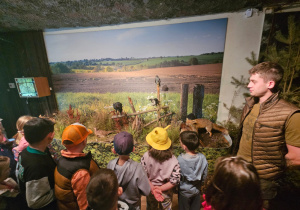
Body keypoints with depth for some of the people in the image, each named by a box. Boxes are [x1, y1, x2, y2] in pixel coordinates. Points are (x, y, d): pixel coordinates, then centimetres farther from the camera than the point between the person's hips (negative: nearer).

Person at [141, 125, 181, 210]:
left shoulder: (146, 157, -28)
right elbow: (175, 180, -24)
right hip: (166, 192, -1)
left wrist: (153, 188, -15)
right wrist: (161, 188, -17)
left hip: (150, 189, 1)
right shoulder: (173, 160, -29)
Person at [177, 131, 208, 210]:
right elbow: (204, 176, -7)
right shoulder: (202, 157, -23)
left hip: (184, 191, -2)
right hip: (197, 190, 3)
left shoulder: (180, 160, -32)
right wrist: (199, 184, 11)